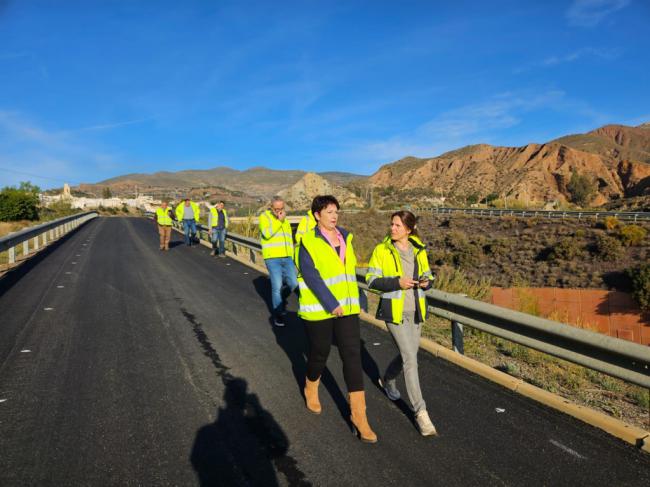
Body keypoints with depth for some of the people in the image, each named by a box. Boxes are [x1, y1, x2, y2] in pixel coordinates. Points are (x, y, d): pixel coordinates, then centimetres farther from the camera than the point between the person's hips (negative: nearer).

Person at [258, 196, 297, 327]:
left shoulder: (285, 221, 16)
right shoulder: (264, 217, -2)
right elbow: (267, 234, -20)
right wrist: (279, 220, -18)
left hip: (287, 258, 5)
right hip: (272, 258, -5)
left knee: (294, 284, 0)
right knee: (277, 286, -7)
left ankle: (279, 300, 28)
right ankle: (278, 314, 8)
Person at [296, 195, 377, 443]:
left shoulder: (345, 238, 7)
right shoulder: (309, 241, -10)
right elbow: (309, 274, -18)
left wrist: (356, 301, 17)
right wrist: (331, 304, -23)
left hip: (346, 307, 4)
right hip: (318, 308, -4)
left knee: (352, 355, -2)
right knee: (319, 352, 12)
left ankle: (358, 413, 6)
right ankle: (311, 388, 44)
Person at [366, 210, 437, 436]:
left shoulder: (419, 251, 4)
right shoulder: (382, 250, -6)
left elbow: (428, 276, 13)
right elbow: (372, 280, -8)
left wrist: (426, 282, -11)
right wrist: (397, 282, -21)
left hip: (415, 311, 5)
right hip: (394, 311, -4)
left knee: (407, 355, 16)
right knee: (410, 359, -10)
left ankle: (388, 379, 48)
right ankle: (420, 412, 0)